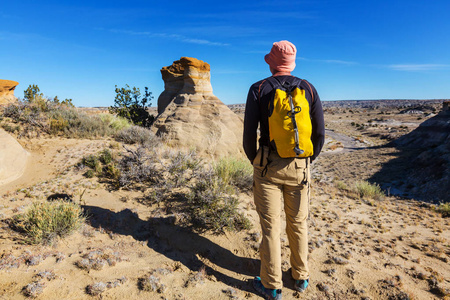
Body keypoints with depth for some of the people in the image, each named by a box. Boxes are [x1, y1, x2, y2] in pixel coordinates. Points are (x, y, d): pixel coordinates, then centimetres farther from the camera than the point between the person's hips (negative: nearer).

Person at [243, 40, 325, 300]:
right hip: (299, 167, 3)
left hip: (268, 166, -2)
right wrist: (308, 160, 16)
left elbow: (249, 133, -8)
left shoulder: (258, 89, -5)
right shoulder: (308, 88, 3)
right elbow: (319, 133, 2)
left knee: (270, 226, 6)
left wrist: (254, 161, 8)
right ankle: (301, 276, 33)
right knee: (298, 223, 17)